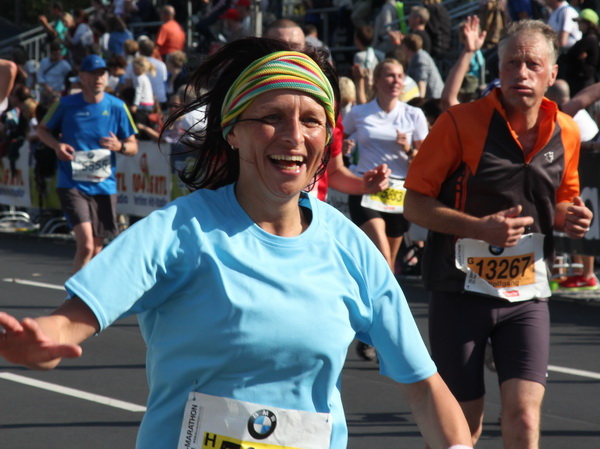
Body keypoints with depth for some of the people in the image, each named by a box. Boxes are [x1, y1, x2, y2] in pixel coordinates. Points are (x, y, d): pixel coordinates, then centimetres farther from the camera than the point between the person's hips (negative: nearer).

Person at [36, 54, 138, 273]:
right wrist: (56, 145, -8)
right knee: (85, 244, -20)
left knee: (96, 250, 10)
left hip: (104, 186, 3)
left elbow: (133, 146, 8)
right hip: (72, 186, -3)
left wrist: (120, 146, -16)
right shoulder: (66, 105, -1)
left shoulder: (117, 107, 2)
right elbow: (42, 129, 13)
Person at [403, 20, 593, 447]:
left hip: (527, 296, 3)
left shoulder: (566, 132, 4)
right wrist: (480, 228, -22)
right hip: (462, 294, -3)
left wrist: (570, 217, -3)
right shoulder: (461, 122, -9)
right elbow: (415, 204, -7)